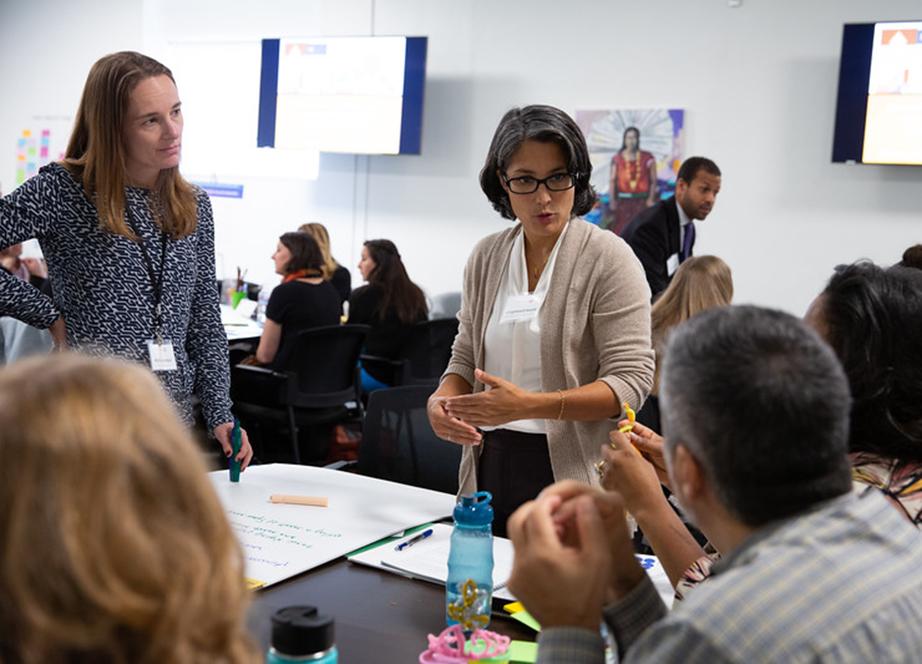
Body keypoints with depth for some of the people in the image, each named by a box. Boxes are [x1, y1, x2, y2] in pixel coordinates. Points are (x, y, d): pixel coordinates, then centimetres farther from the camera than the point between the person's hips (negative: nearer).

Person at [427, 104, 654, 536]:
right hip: (490, 464, 5)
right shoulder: (486, 256, 7)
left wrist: (528, 405, -25)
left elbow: (631, 381, -14)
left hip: (571, 470, -4)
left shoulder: (607, 258, -9)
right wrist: (442, 401, -9)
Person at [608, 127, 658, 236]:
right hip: (623, 201, 1)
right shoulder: (617, 158, 6)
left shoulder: (648, 158, 3)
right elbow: (612, 180, 4)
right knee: (622, 230, -1)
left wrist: (651, 199, -7)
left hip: (642, 201, -1)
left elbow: (653, 180, 2)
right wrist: (612, 200, -5)